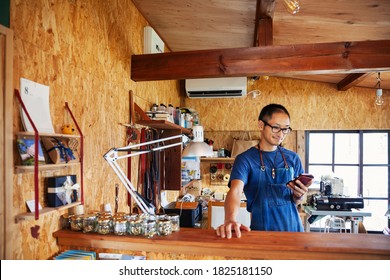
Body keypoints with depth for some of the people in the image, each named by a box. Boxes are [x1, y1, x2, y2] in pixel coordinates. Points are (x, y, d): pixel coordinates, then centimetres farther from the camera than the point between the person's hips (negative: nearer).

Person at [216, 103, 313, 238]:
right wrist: (230, 220, -44)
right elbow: (235, 191, -25)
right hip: (261, 230, -3)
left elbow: (295, 202, 10)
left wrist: (298, 195, -14)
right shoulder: (245, 159, -9)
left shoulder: (293, 158, 3)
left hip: (293, 228, 4)